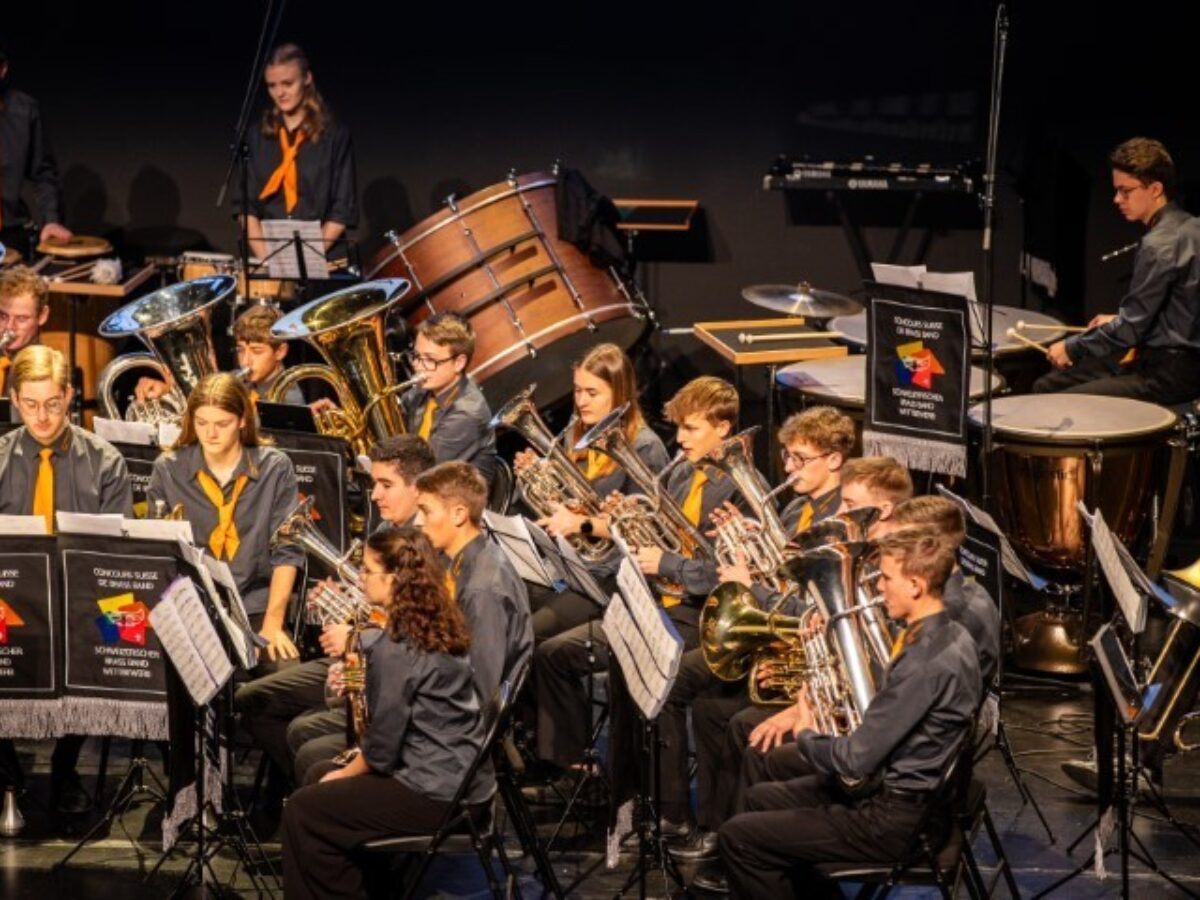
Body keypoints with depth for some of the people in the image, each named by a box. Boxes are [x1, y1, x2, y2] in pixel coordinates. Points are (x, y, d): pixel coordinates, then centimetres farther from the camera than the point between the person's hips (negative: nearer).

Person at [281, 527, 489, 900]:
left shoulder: (395, 647, -20)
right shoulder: (441, 625, 7)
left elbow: (383, 746, -16)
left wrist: (344, 773, 1)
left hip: (437, 796, -9)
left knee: (302, 811, 1)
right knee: (319, 775, 22)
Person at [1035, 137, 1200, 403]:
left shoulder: (1160, 245, -19)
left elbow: (1129, 330, -19)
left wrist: (1072, 348, -7)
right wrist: (1117, 321, 17)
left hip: (1168, 376, -10)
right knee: (1046, 386, 12)